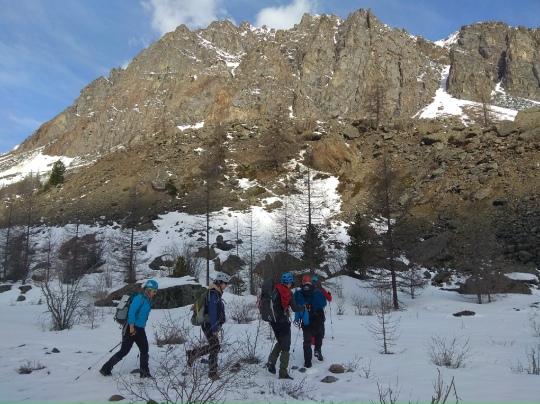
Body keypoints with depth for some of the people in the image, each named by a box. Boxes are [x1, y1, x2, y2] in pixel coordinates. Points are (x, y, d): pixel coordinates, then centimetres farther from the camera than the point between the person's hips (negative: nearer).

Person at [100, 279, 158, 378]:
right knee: (124, 351, -2)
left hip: (140, 329, 9)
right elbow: (131, 312, -21)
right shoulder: (139, 298, -16)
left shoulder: (147, 300, 12)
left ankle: (144, 373, 11)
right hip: (131, 328, -9)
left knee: (144, 350, 4)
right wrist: (132, 327, -22)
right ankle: (105, 369, 11)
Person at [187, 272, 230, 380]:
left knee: (214, 347, 14)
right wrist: (215, 329, -23)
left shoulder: (216, 293, 13)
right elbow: (212, 313, -23)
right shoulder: (213, 294, -19)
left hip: (213, 324, 10)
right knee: (215, 348, -5)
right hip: (209, 325, -10)